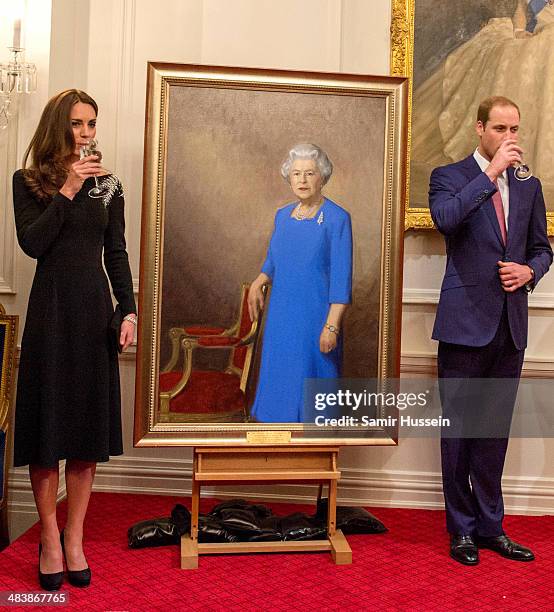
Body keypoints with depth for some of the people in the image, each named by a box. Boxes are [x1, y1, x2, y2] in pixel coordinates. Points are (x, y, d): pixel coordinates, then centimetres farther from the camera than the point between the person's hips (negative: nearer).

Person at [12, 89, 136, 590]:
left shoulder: (108, 185, 10)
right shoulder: (29, 181, 3)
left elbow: (117, 254, 8)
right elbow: (31, 244, -10)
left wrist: (129, 310, -1)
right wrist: (67, 190, -14)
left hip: (96, 309, 3)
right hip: (51, 309, -2)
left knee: (89, 423, 4)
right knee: (48, 422, 1)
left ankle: (74, 538, 15)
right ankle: (49, 537, 14)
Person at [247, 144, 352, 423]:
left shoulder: (337, 219, -11)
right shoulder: (282, 215, 7)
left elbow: (341, 278, -13)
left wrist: (332, 326, -18)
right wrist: (257, 283, 4)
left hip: (315, 315, -6)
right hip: (281, 314, 6)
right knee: (279, 377, 13)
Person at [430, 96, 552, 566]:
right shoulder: (449, 177, 0)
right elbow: (445, 218, -22)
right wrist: (491, 172, -19)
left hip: (511, 325, 5)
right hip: (466, 322, -4)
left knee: (496, 430, 12)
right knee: (459, 430, 4)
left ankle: (490, 526, 25)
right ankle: (462, 530, 17)